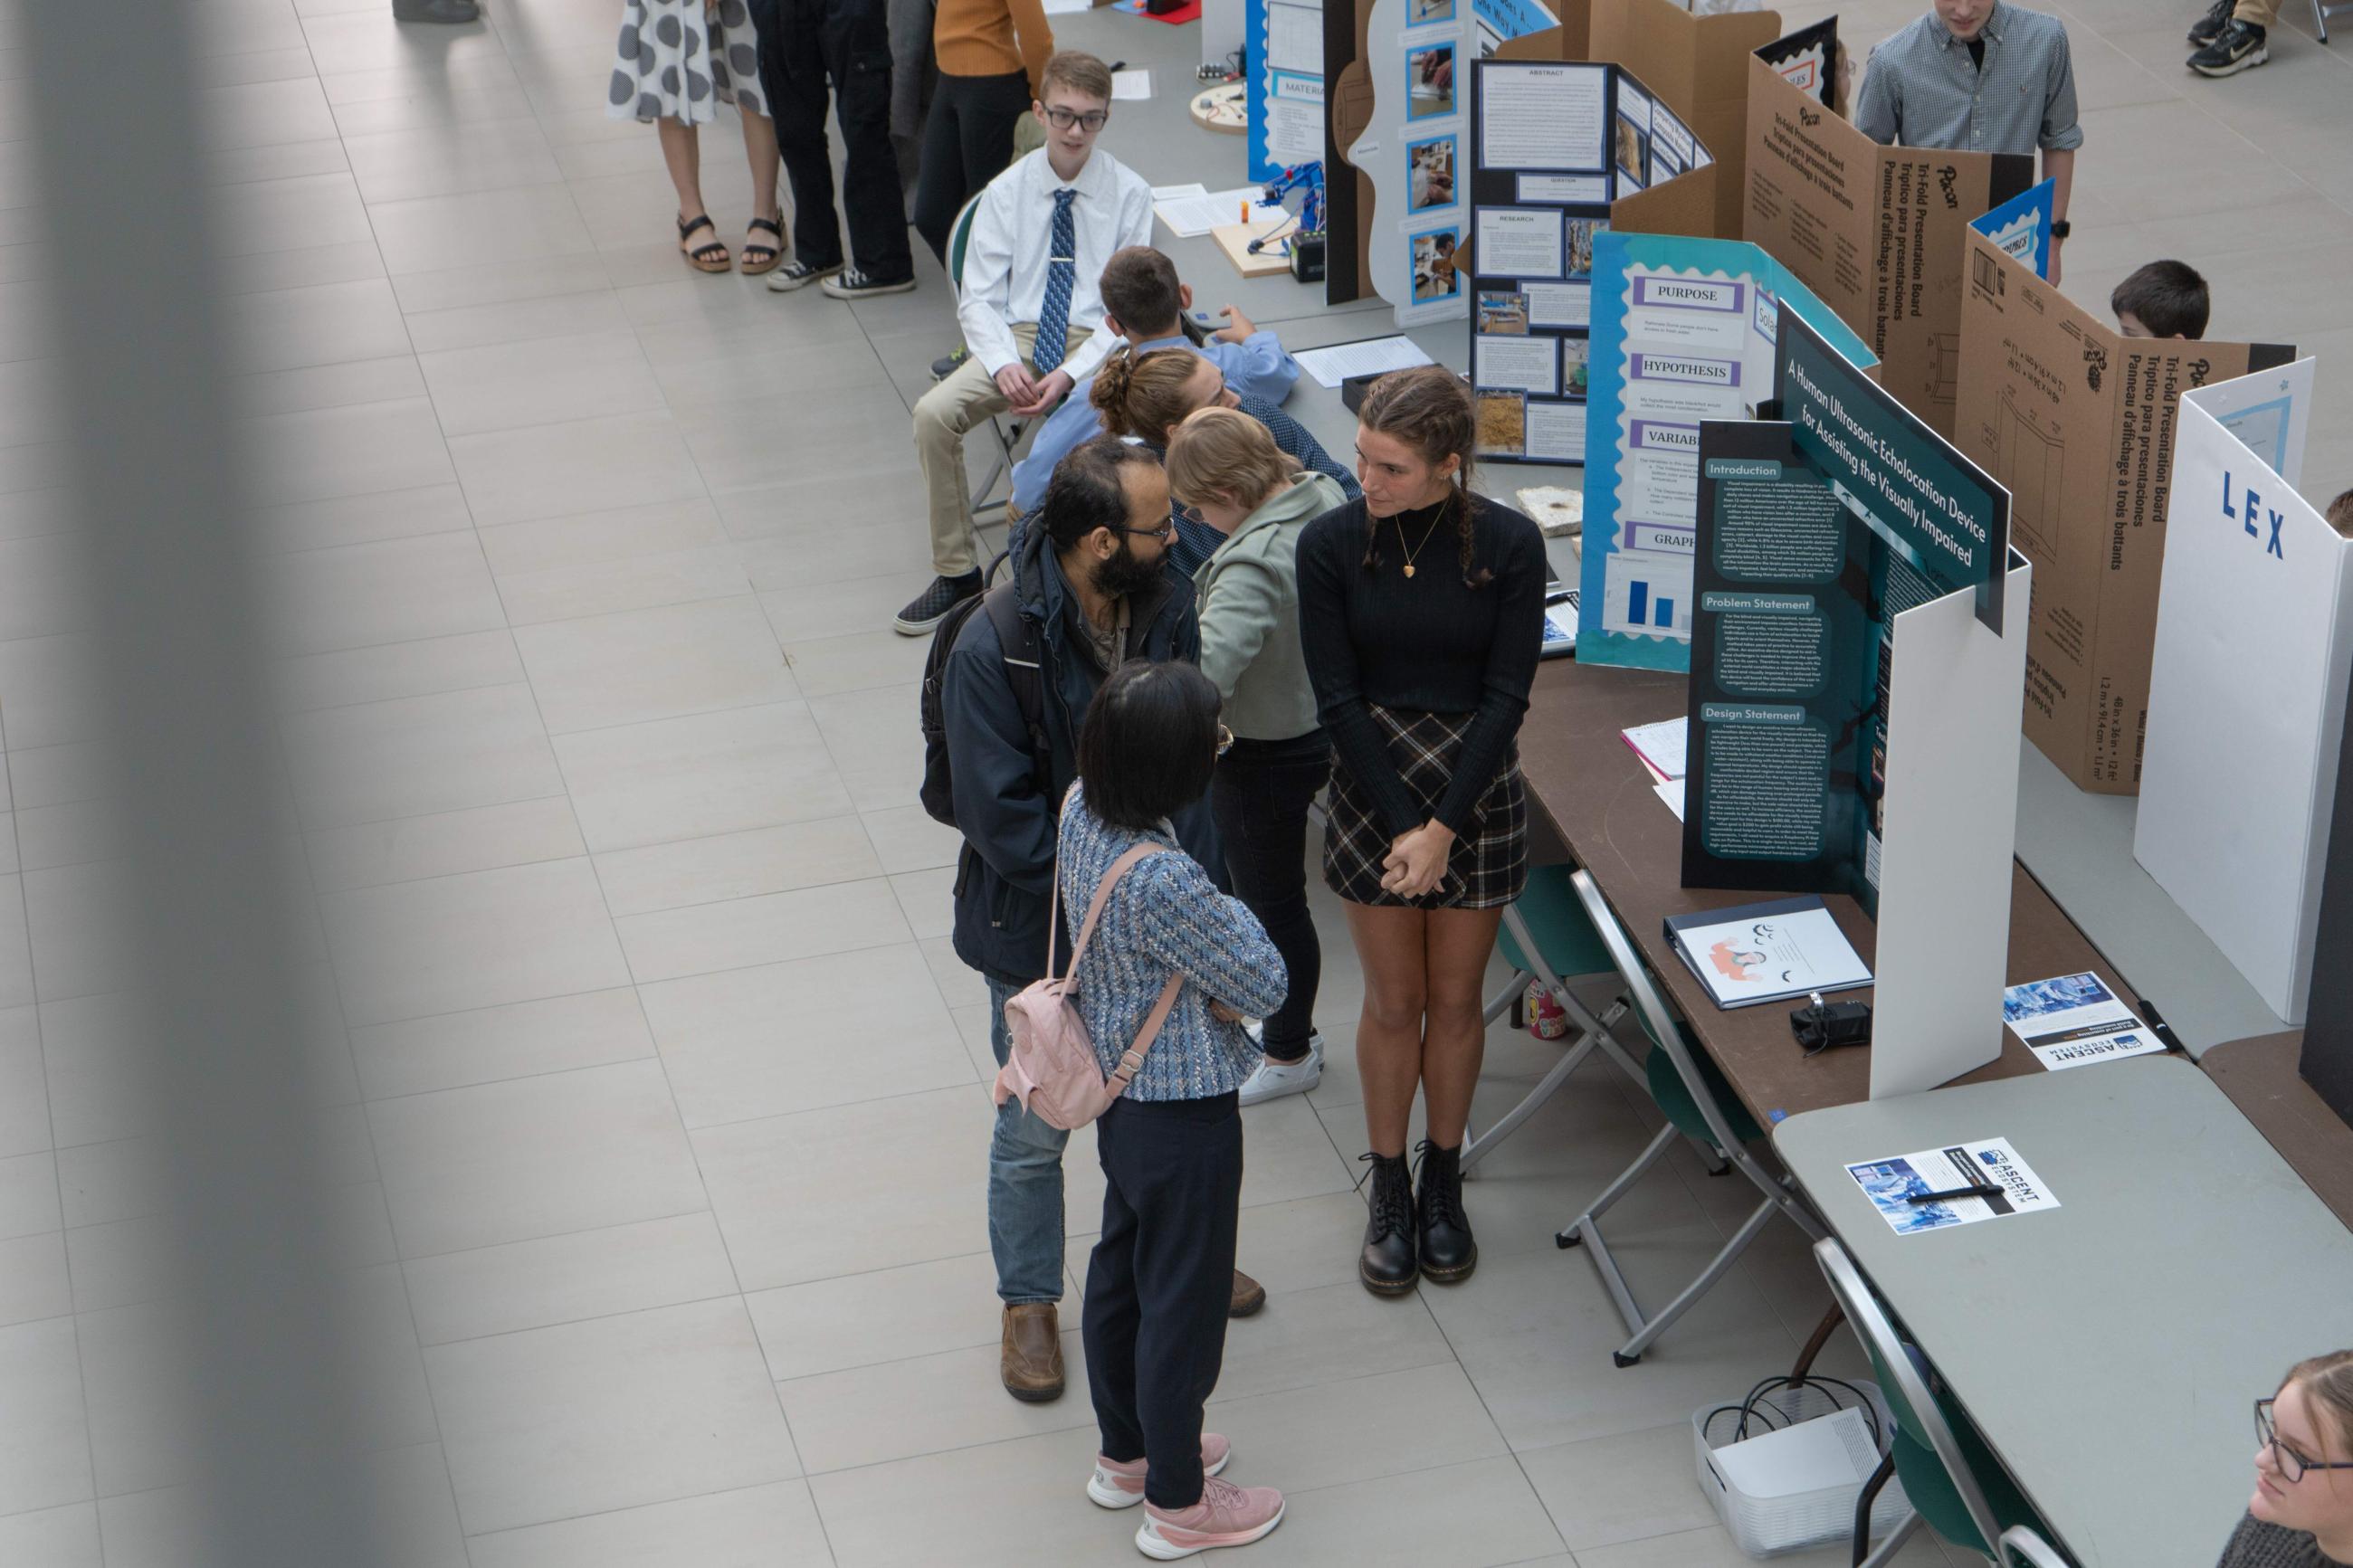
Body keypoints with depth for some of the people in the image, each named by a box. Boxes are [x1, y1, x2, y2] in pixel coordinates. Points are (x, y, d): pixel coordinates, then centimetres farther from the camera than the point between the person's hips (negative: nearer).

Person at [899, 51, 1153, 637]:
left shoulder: (1128, 193, 0)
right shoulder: (1007, 191, 5)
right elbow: (978, 299, 4)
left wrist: (1070, 374, -18)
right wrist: (1004, 365, -17)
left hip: (1099, 343, -2)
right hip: (1016, 335, 3)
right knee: (934, 413, -23)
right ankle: (955, 570, -10)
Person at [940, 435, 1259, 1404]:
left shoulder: (1168, 609, -9)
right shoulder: (994, 649, -27)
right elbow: (1001, 816, -23)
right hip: (1041, 934, -5)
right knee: (1034, 1131, 12)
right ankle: (1029, 1302, 34)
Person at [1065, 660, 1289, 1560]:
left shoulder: (1081, 811, -11)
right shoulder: (1165, 885, -35)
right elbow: (1266, 986, -22)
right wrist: (1235, 918, -5)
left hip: (1120, 1100, 9)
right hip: (1184, 1115, -9)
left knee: (1120, 1269, 24)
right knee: (1183, 1301, 9)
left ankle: (1125, 1453, 45)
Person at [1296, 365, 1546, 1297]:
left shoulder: (1510, 545, -12)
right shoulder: (1332, 544, -10)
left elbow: (1506, 697, -11)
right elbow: (1338, 699, -9)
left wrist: (1442, 828, -16)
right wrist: (1401, 826, -14)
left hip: (1479, 795, 0)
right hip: (1371, 792, 0)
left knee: (1456, 1001, 11)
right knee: (1394, 1003, 8)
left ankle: (1443, 1183, 29)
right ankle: (1388, 1190, 26)